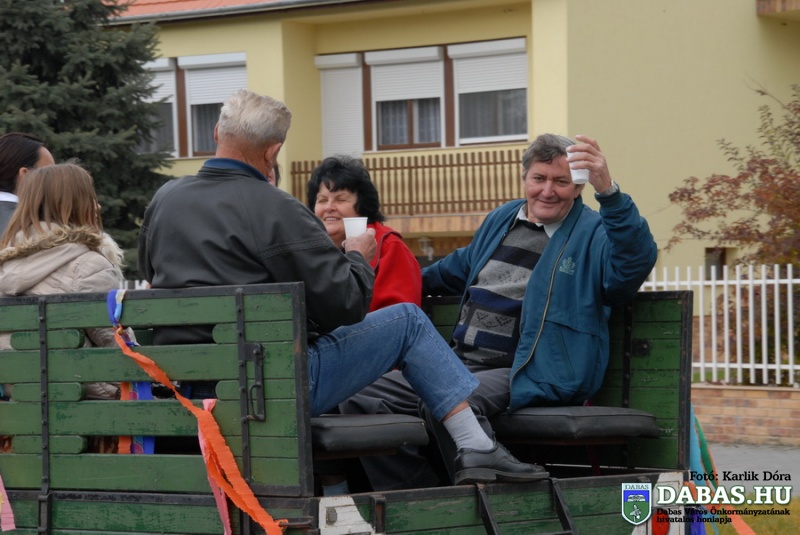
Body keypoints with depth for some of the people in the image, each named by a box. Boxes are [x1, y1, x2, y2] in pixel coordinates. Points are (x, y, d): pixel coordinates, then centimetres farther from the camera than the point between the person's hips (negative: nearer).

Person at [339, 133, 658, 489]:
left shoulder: (593, 235, -2)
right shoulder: (501, 220, 20)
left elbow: (636, 261, -27)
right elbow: (462, 267, 40)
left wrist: (608, 191, -39)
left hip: (525, 376, -8)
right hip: (460, 366, 8)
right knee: (362, 397, -6)